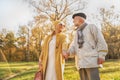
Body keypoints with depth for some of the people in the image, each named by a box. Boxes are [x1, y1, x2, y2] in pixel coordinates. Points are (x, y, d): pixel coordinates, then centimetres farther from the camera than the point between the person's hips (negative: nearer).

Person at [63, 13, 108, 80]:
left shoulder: (91, 27, 7)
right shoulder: (77, 32, 25)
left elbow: (101, 41, -1)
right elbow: (74, 46, 15)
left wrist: (101, 55, -12)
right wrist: (68, 53, -5)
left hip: (91, 60, -6)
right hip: (81, 62, 6)